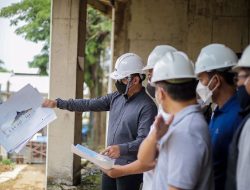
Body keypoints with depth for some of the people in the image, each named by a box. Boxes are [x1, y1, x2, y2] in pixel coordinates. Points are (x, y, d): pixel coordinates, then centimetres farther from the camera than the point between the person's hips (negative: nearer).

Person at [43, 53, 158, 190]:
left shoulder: (147, 106, -17)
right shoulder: (116, 97, 7)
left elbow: (145, 141, -23)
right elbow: (89, 104, 8)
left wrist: (122, 149, -38)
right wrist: (58, 103, 3)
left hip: (129, 169, -7)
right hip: (110, 164, 7)